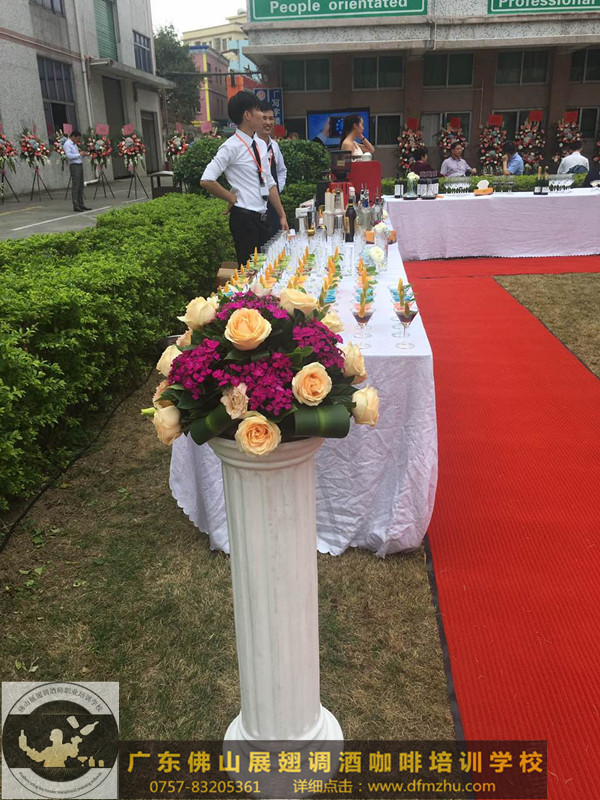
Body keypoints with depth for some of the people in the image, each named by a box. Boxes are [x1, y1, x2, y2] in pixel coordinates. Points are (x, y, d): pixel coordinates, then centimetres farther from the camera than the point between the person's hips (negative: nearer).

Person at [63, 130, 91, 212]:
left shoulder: (74, 144, 21)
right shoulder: (67, 144, -8)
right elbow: (69, 155, -19)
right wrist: (79, 154, -13)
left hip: (80, 165, 9)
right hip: (74, 166, -9)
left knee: (80, 186, 9)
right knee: (75, 186, -10)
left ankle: (81, 205, 13)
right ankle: (75, 206, -9)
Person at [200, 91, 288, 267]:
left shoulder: (261, 145, 11)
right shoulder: (232, 147, -12)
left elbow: (269, 183, 17)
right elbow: (206, 181, -19)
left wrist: (282, 216, 14)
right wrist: (232, 199, -11)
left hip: (262, 217, 8)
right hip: (244, 218, -8)